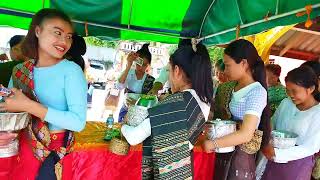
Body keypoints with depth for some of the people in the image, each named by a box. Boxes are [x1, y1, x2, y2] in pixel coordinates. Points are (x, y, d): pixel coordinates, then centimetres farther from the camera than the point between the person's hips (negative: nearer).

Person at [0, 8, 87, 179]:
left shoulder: (71, 70, -15)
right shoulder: (20, 71, 0)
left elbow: (78, 122, -22)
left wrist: (28, 106, -25)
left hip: (53, 151, -4)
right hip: (21, 144, 4)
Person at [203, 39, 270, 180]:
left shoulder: (257, 92, -18)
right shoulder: (228, 88, 4)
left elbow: (246, 134, -25)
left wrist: (212, 144, -27)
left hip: (240, 154, -6)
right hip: (222, 151, 6)